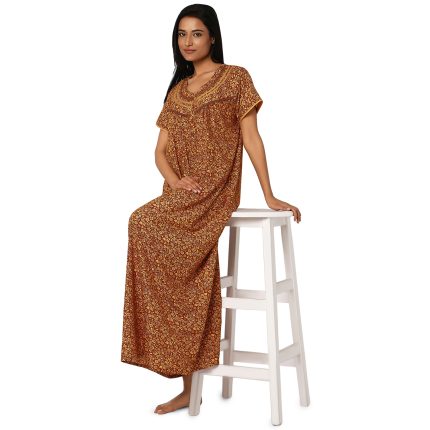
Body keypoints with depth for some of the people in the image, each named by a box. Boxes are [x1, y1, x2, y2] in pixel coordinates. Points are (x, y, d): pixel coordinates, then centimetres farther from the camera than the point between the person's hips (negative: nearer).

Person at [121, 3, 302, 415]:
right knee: (186, 284, -4)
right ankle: (189, 387, 3)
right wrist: (174, 180, -8)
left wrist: (269, 196, -6)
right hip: (182, 197, 5)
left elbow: (251, 138, -2)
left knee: (144, 224, -26)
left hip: (215, 191, -5)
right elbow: (161, 149, 14)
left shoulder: (235, 78, 3)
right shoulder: (176, 91, 20)